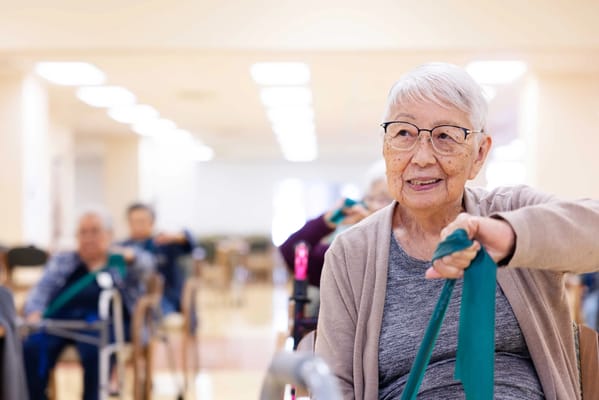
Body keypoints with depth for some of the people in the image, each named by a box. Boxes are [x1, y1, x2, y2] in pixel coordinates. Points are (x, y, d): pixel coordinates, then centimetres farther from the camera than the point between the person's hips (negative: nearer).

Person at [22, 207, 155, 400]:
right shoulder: (62, 260, 28)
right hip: (59, 317, 3)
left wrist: (131, 256, -28)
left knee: (94, 350, -36)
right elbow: (42, 290, 14)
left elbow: (145, 265, -3)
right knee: (31, 348, -29)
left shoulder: (122, 261, 20)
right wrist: (34, 313, -9)